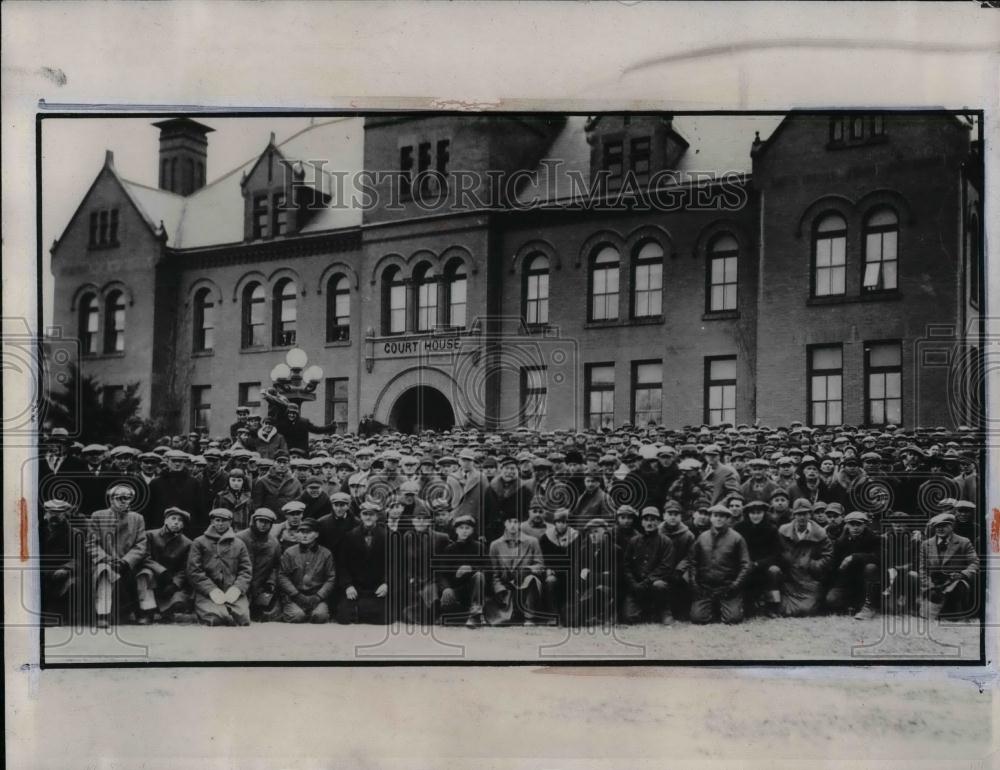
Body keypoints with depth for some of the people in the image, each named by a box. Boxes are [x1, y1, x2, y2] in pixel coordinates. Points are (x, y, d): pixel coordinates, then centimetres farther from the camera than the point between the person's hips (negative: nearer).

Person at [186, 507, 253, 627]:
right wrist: (212, 590, -11)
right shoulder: (199, 542, 12)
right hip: (206, 593, -2)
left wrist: (236, 589, -9)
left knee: (242, 616, -25)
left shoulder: (239, 544, 18)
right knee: (216, 618, -31)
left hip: (233, 593, 2)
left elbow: (246, 570, 11)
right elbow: (193, 571, 3)